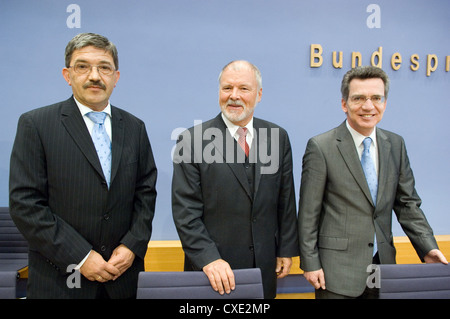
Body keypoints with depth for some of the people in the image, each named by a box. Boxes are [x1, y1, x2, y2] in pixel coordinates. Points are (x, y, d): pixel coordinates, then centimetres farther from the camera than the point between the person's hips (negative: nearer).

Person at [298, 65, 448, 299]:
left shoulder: (396, 144, 5)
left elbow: (407, 203, 8)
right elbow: (308, 212, -10)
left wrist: (428, 247, -2)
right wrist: (310, 262, -9)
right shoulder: (320, 147, -11)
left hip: (383, 263, 5)